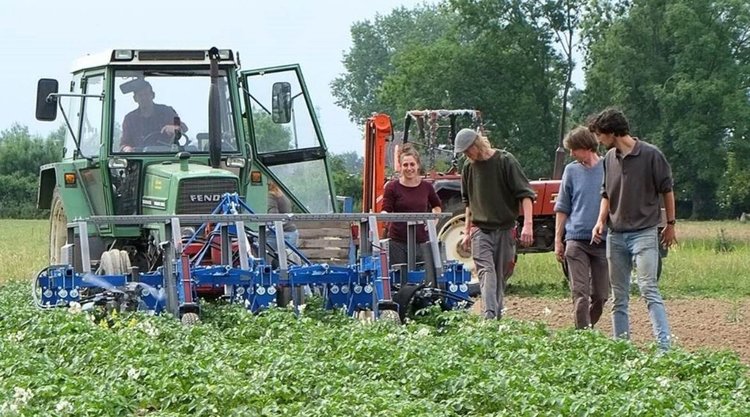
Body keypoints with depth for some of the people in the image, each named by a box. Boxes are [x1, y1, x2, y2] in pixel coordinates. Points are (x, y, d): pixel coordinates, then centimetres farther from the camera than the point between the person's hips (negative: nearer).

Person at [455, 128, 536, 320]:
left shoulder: (505, 161, -6)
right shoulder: (469, 168, 8)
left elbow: (525, 194, -10)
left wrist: (528, 224, -20)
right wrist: (467, 231, 23)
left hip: (505, 229, -2)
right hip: (480, 230, 2)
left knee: (501, 274, 4)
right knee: (486, 272, -14)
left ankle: (497, 315, 14)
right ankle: (489, 316, -27)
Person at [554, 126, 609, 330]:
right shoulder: (571, 170, 6)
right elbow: (562, 208, 12)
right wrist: (558, 239, 7)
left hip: (603, 241, 0)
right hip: (576, 240, 0)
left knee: (600, 295, 5)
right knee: (580, 293, -8)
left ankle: (588, 329, 26)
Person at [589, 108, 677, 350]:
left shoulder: (650, 155, -8)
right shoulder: (610, 158, 9)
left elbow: (667, 190, -1)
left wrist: (670, 224, 3)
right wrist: (601, 220, 1)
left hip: (644, 233, -6)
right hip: (615, 235, 6)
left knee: (648, 289, -17)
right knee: (618, 296, 8)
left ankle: (664, 346, -20)